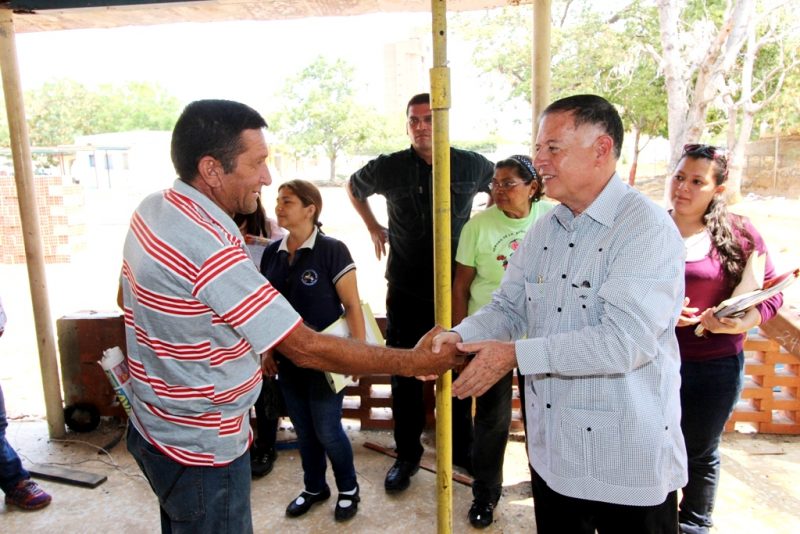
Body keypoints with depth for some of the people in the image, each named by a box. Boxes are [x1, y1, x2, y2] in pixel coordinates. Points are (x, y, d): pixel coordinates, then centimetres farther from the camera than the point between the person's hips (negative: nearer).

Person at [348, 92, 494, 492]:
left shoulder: (472, 166, -2)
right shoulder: (389, 168, -4)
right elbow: (353, 186, 18)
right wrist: (374, 227, 11)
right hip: (406, 290, 0)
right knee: (405, 375, 8)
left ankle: (461, 450, 32)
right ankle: (407, 456, 25)